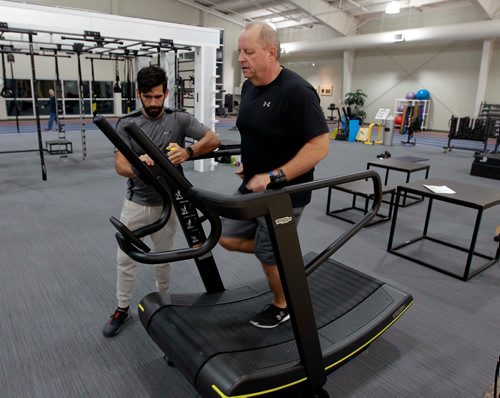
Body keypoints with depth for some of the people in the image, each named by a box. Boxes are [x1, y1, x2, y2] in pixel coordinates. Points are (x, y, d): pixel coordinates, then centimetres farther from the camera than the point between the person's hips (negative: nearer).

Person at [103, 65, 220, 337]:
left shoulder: (179, 119, -8)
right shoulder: (126, 124, -6)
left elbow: (213, 140, -17)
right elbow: (120, 165, -14)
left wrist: (188, 152, -36)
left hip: (165, 204, -1)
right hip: (135, 202, 1)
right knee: (125, 258, 10)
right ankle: (122, 308, 30)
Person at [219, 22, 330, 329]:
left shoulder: (296, 91, -22)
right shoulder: (249, 86, 4)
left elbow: (320, 145, -24)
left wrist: (274, 176, -27)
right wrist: (248, 162, 8)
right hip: (252, 186, 8)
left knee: (271, 258, 7)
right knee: (229, 238, 12)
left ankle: (282, 307, 35)